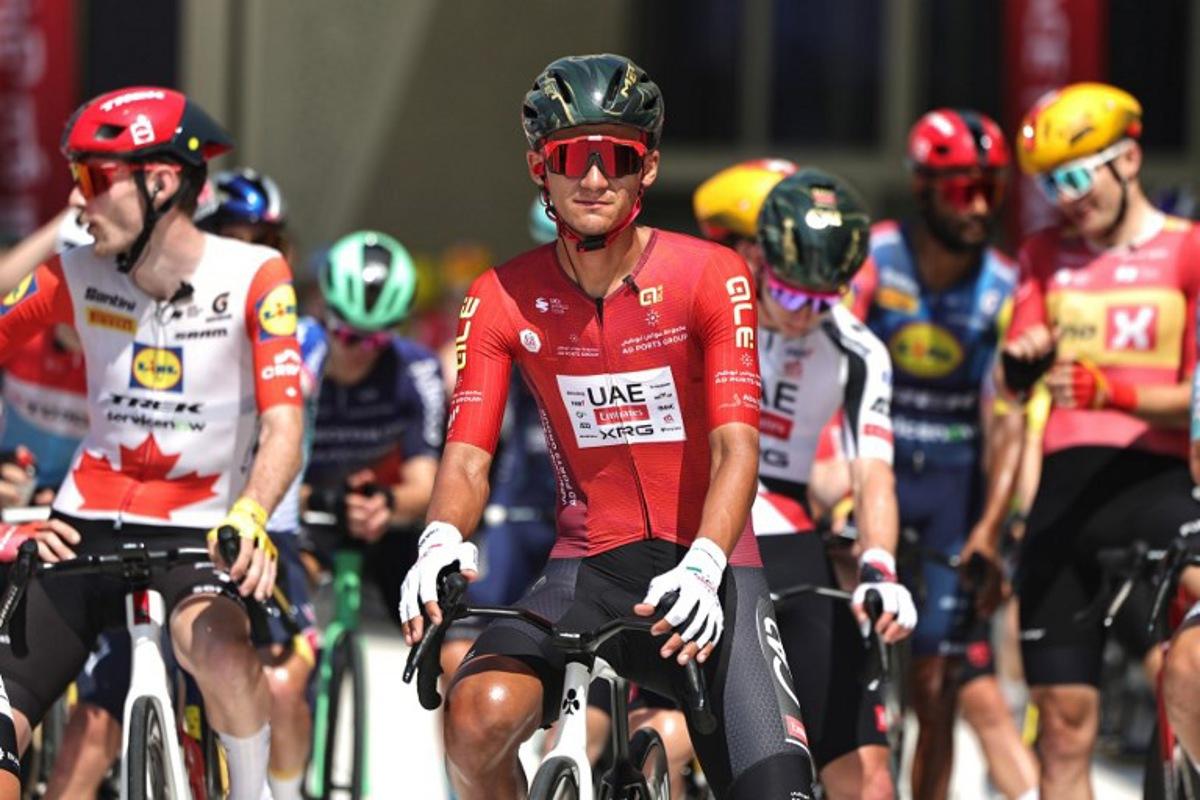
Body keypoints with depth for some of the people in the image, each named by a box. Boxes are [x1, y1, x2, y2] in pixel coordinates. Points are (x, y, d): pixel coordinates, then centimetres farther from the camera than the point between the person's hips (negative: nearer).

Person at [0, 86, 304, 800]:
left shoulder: (253, 278, -11)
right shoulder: (78, 276, -3)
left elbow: (283, 427, -18)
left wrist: (250, 516, -39)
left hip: (197, 533, -3)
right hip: (83, 530, 3)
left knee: (218, 642, -36)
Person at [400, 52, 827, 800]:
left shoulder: (710, 277, -9)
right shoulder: (502, 301, -2)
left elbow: (736, 444, -18)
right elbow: (467, 456, -8)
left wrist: (702, 568, -36)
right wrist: (441, 539, -32)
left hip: (704, 572, -1)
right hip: (588, 565, 1)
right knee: (479, 717, -28)